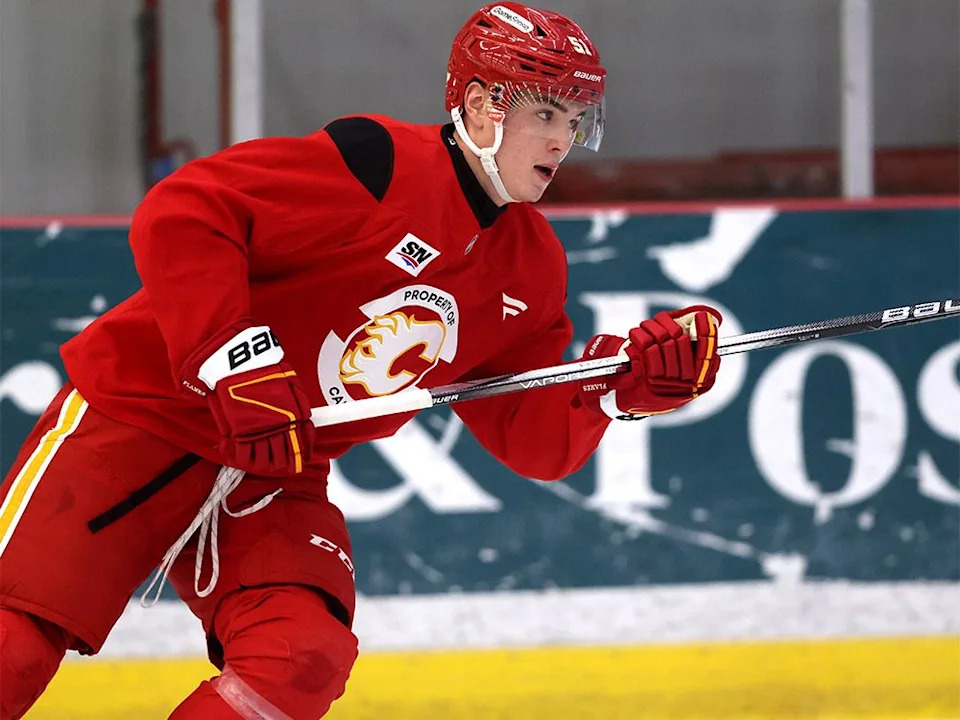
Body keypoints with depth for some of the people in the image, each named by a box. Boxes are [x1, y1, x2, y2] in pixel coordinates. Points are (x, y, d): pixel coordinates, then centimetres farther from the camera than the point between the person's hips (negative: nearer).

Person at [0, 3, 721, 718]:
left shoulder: (532, 270, 6)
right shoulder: (382, 166, -19)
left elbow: (532, 438, 6)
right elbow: (179, 215, -25)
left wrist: (628, 379, -11)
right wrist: (235, 365, -29)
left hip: (277, 483, 7)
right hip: (136, 418, -6)